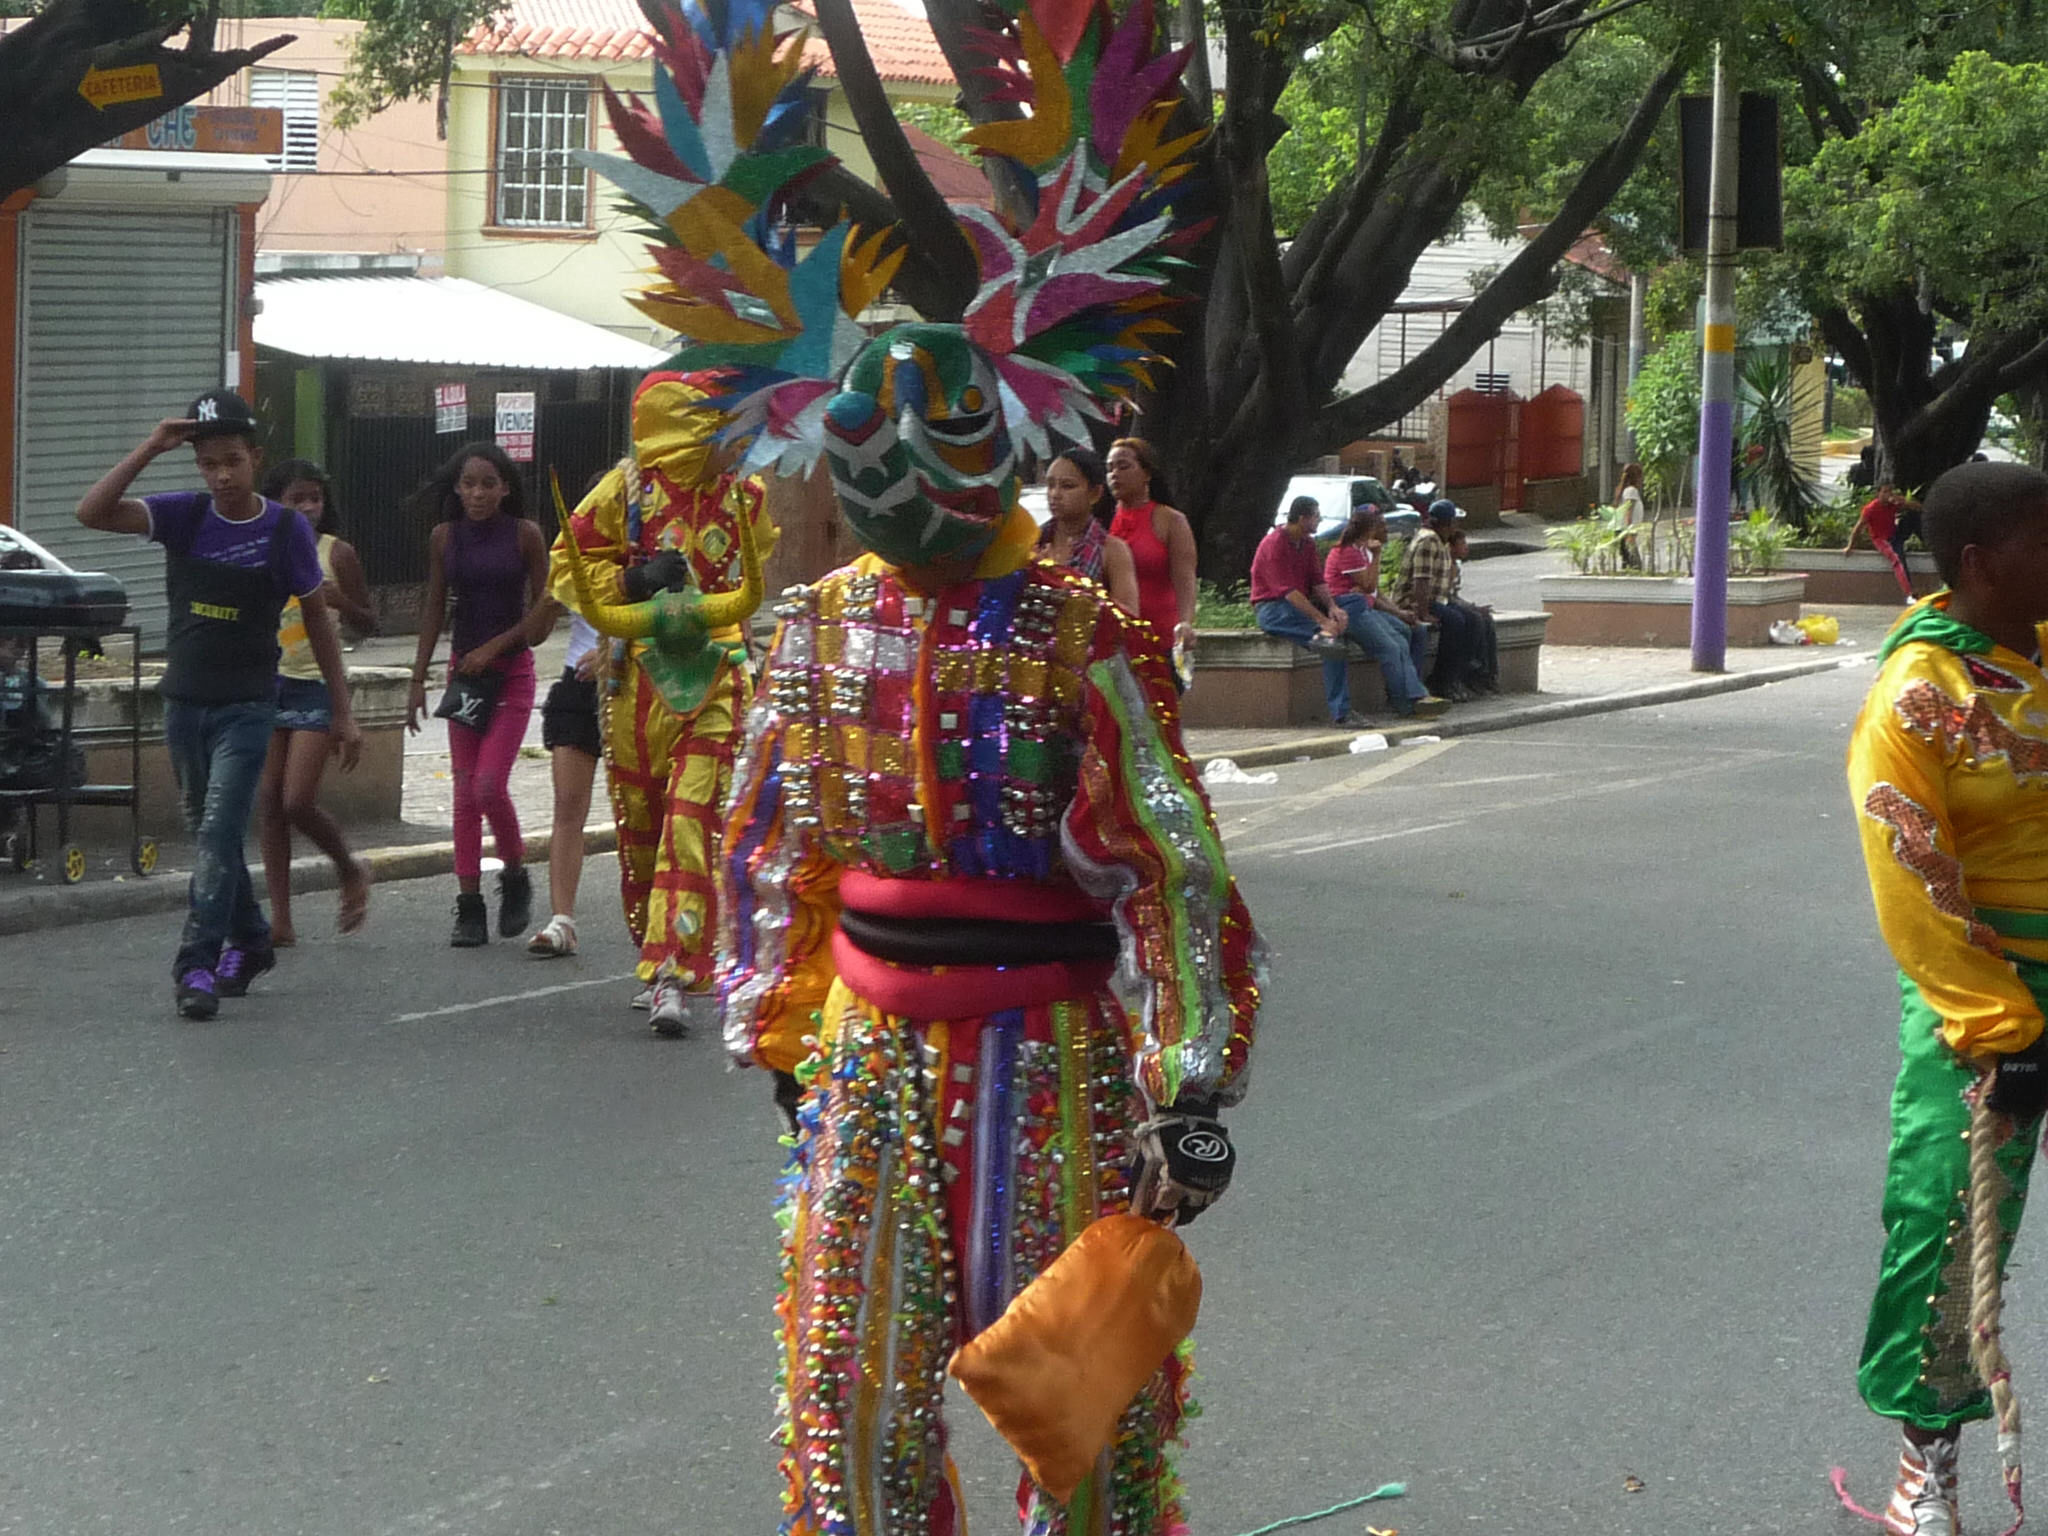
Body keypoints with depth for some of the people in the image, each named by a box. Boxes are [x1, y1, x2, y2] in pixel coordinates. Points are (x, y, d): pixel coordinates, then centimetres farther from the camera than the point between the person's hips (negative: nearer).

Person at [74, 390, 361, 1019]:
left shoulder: (286, 530, -7)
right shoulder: (185, 516, -3)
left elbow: (317, 620, 2)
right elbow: (93, 512, -15)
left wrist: (343, 712, 4)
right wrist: (148, 450, -23)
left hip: (246, 707, -4)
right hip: (184, 701, 4)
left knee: (219, 833, -15)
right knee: (208, 834, 15)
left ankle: (197, 965, -16)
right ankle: (249, 942, 33)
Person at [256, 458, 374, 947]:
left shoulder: (336, 553, -3)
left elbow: (369, 624, 1)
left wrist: (340, 601, -18)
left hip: (316, 686, -4)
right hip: (266, 682, 4)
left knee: (298, 801, -12)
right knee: (268, 802, 1)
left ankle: (350, 870, 18)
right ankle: (281, 920, 6)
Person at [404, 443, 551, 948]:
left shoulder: (525, 534, -6)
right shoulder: (444, 537, 2)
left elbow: (542, 609, -3)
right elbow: (434, 608, 8)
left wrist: (493, 648, -10)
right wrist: (418, 678, 6)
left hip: (512, 671, -3)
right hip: (463, 670, 3)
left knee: (489, 785, -14)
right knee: (465, 791, 2)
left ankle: (515, 874, 11)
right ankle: (469, 907, 6)